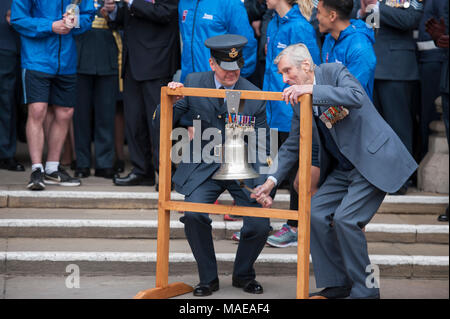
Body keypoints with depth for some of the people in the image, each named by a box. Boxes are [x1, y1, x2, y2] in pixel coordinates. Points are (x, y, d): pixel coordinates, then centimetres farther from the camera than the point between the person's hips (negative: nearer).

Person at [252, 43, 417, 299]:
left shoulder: (334, 72, -11)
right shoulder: (299, 99, 8)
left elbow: (356, 97, -32)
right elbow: (292, 146, 15)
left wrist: (312, 90, -35)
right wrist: (272, 180, 5)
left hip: (375, 160, -8)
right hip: (343, 169, 8)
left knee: (345, 219, -17)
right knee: (316, 213, -3)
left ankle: (365, 290, -3)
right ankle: (337, 284, 9)